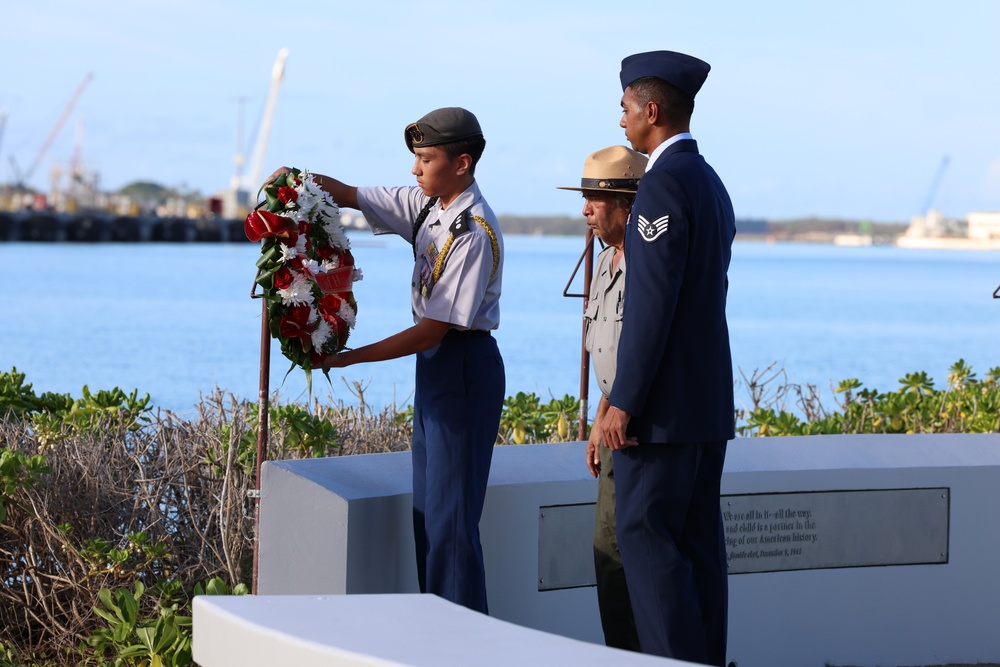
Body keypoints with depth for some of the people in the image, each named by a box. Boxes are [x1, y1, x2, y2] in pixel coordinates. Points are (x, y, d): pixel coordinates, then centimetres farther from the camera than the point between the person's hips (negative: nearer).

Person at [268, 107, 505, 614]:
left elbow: (435, 329, -22)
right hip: (434, 364, 10)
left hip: (464, 367, -10)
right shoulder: (427, 206, 5)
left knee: (450, 514, -8)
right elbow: (351, 196, 12)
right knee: (427, 510, 13)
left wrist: (350, 358, -20)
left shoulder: (474, 234, -21)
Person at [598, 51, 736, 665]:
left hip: (665, 400, -9)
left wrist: (624, 402, -19)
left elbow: (654, 302, -20)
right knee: (697, 540, 9)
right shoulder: (712, 186, 16)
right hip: (711, 400, 9)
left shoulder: (664, 182, -15)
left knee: (646, 534, -7)